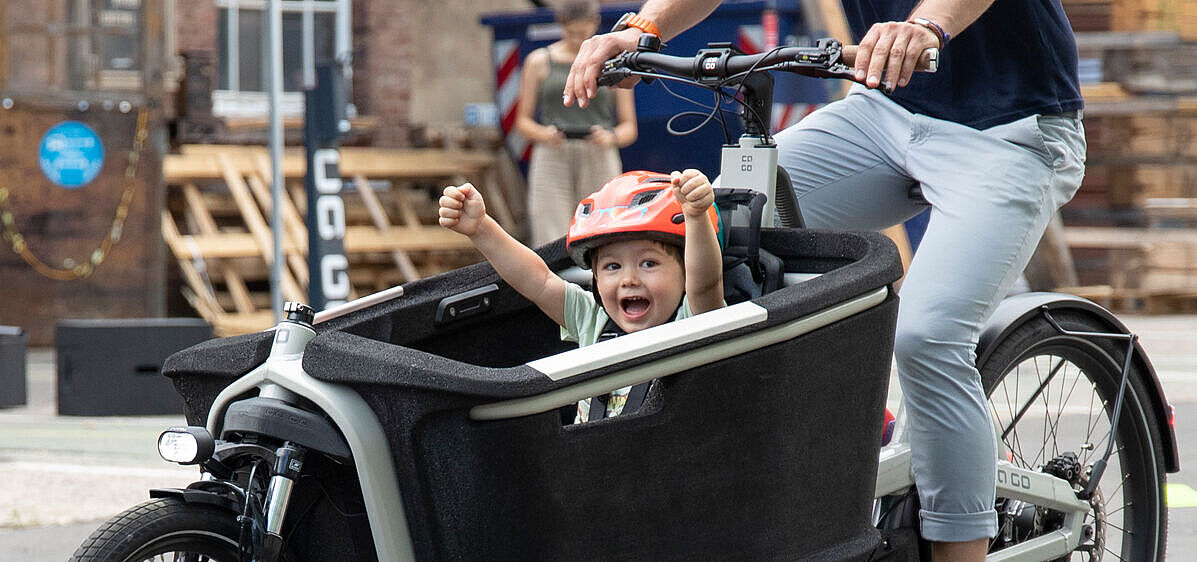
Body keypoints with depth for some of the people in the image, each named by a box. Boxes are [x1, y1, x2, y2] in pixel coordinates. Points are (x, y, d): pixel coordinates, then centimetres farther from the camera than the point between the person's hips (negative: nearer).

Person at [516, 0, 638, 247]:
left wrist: (611, 138, -11)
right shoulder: (539, 62, 11)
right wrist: (543, 134, -10)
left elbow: (629, 127, 11)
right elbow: (523, 120, 12)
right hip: (552, 159, 0)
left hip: (599, 161, 0)